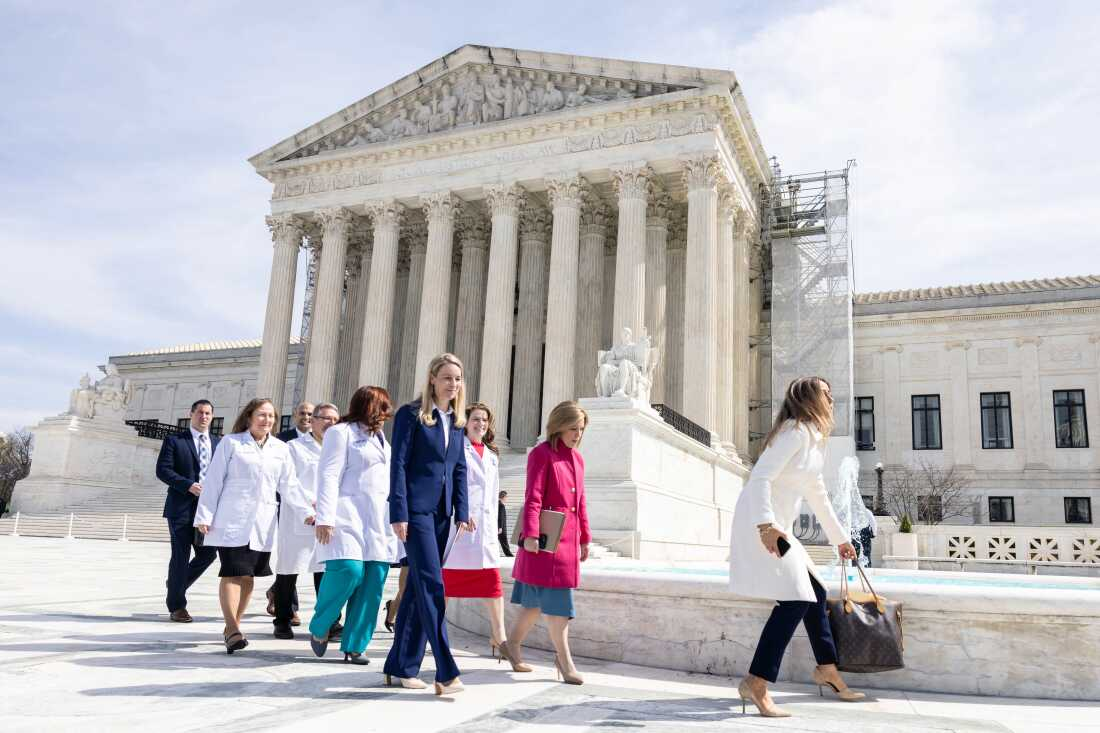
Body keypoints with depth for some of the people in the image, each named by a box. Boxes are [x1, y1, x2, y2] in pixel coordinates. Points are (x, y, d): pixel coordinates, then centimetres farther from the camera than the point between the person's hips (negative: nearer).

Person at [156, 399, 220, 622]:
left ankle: (176, 585, 30)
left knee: (208, 553, 4)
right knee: (180, 556, 2)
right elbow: (162, 470, -7)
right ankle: (176, 606, 17)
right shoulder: (174, 441, 1)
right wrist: (188, 485, -18)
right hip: (182, 507, -4)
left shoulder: (218, 443, 14)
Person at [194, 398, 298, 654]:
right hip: (232, 520, -4)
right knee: (233, 573, -10)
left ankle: (232, 626, 22)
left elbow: (289, 485, 15)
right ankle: (232, 631, -10)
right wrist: (204, 516, -2)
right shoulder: (230, 442, 1)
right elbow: (214, 481, 1)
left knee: (249, 575, 9)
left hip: (263, 524, 4)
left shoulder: (281, 449, 11)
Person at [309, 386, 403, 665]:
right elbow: (329, 476, -7)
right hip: (348, 517, -7)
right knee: (348, 571, -20)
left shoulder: (381, 439, 24)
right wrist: (325, 517, -17)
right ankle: (319, 628, 5)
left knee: (373, 583, -2)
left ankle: (354, 646, 5)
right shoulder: (341, 432, 3)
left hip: (379, 523, 7)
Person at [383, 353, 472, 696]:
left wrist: (462, 512, 7)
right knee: (432, 585, -11)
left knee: (418, 587, 10)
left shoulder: (457, 420, 14)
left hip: (442, 511, 6)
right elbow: (398, 465, -8)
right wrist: (399, 513, -14)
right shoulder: (411, 414, -4)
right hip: (417, 508, -6)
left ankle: (401, 667, 18)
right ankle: (446, 672, -10)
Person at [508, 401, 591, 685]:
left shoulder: (577, 458, 15)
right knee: (556, 599, -4)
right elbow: (533, 498, -14)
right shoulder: (541, 454, -7)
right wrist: (530, 534, -22)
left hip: (569, 539, 8)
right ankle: (564, 660, 4)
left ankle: (513, 643, 28)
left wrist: (585, 538, 18)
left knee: (539, 598, 13)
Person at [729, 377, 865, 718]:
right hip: (761, 525, -10)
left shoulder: (814, 438, 19)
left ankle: (827, 670, 32)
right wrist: (766, 525, -33)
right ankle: (755, 683, -13)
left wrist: (840, 538, 36)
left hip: (777, 528, 10)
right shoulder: (796, 431, -12)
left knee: (814, 591, 16)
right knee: (795, 599, -16)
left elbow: (818, 495, 29)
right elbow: (760, 476, -22)